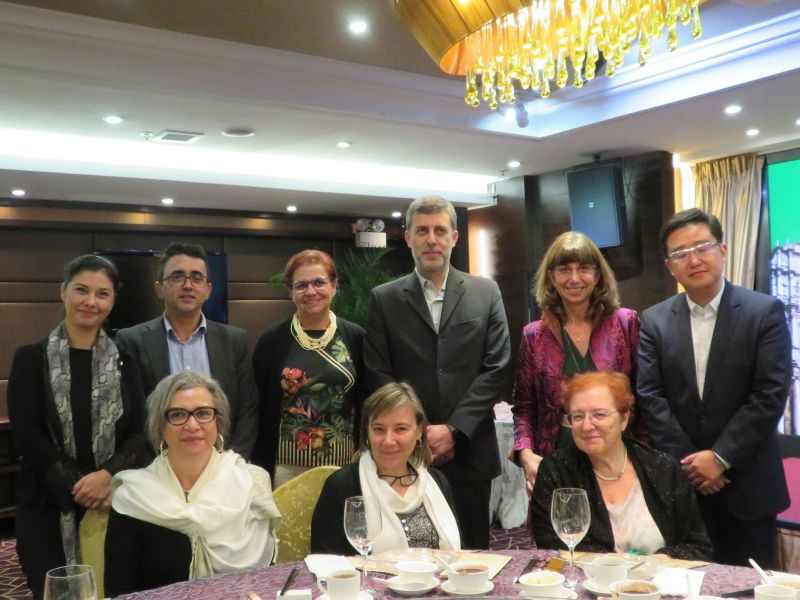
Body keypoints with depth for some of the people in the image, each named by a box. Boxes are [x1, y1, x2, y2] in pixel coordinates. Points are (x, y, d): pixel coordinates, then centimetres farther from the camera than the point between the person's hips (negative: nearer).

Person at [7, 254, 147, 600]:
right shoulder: (31, 358, 1)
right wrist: (79, 485, -13)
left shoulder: (124, 359, 6)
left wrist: (108, 475, -16)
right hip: (48, 508, -1)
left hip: (115, 504, 2)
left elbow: (140, 433, 1)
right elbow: (26, 436, -5)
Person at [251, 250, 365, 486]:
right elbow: (259, 410, 1)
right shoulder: (272, 341, -2)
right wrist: (261, 471, -2)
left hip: (345, 462, 1)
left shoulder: (356, 337, 2)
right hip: (288, 466, -1)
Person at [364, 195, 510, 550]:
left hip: (469, 451, 1)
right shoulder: (384, 299, 5)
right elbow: (378, 375, 1)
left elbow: (496, 368, -1)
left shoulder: (485, 293, 5)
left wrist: (453, 430, -9)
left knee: (471, 555, 8)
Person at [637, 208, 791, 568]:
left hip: (746, 480, -2)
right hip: (682, 480, 2)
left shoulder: (765, 312, -4)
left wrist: (720, 457, -15)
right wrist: (687, 461, -11)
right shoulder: (654, 321, 3)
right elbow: (649, 396, -3)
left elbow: (771, 394, -11)